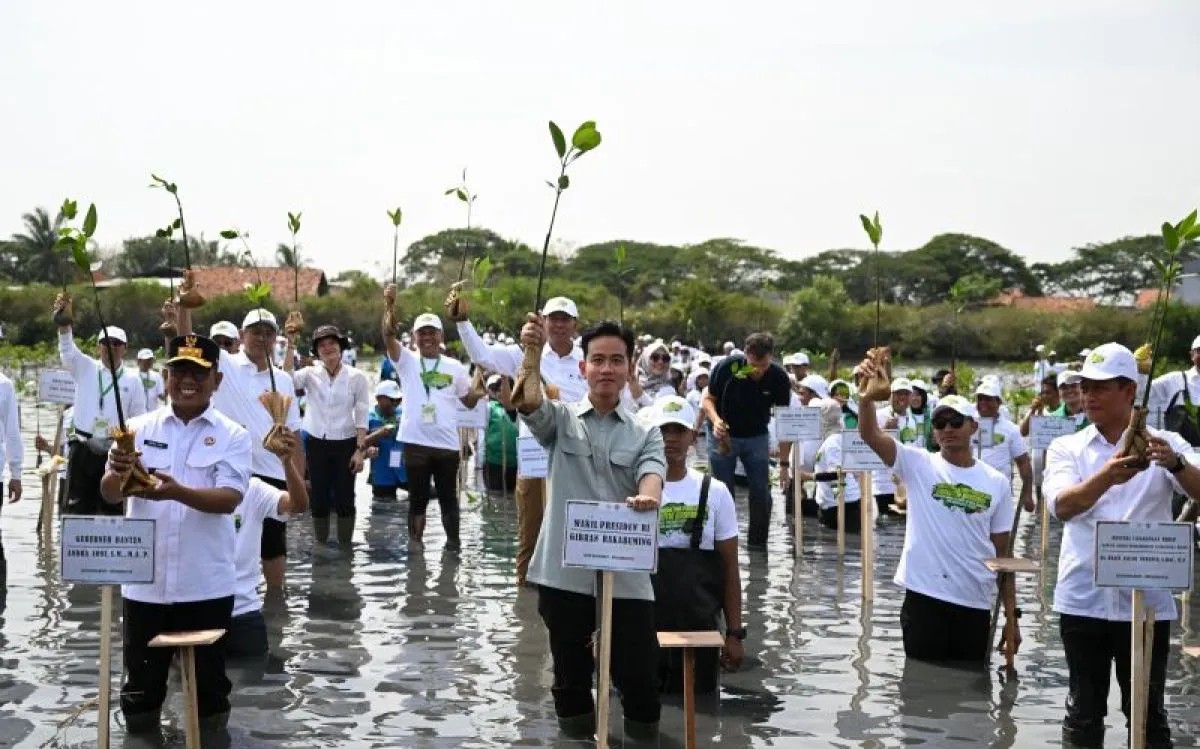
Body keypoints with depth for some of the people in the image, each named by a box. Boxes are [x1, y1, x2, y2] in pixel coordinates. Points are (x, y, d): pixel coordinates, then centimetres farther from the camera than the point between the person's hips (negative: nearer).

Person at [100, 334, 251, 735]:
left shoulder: (232, 436, -1)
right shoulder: (139, 428, 3)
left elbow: (228, 499, -15)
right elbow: (109, 495, -1)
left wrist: (177, 491, -32)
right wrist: (119, 473, -25)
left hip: (206, 585, -1)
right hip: (144, 582, 2)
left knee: (208, 675, 10)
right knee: (141, 678, 11)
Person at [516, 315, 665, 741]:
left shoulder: (645, 433, 8)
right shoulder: (560, 419, 4)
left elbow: (652, 474, -11)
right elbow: (529, 403, -17)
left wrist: (647, 498, -37)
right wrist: (533, 352, -37)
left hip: (626, 576, 1)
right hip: (565, 573, 0)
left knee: (640, 679, 3)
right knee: (571, 678, 11)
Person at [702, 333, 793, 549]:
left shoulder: (779, 378, -17)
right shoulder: (728, 367, -21)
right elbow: (708, 399, -8)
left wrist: (784, 463, -13)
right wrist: (716, 420, -30)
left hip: (757, 438, 1)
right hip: (724, 436, -1)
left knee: (761, 492, -4)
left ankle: (758, 543, 9)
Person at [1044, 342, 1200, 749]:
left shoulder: (1165, 444, 2)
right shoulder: (1066, 448, 3)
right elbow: (1062, 505, -17)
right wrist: (1107, 477, -36)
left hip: (1147, 601, -1)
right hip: (1084, 600, 1)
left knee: (1148, 713, 7)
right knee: (1084, 711, 11)